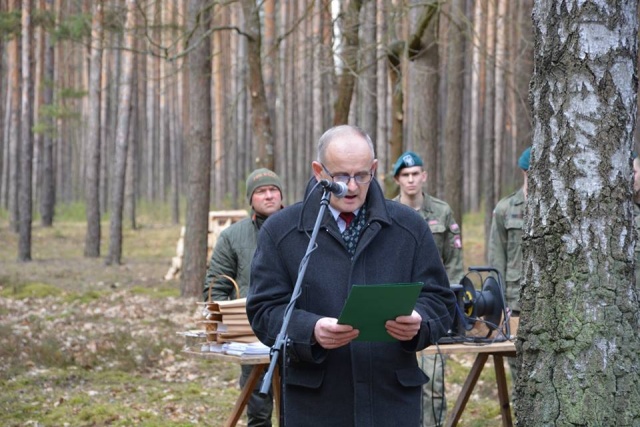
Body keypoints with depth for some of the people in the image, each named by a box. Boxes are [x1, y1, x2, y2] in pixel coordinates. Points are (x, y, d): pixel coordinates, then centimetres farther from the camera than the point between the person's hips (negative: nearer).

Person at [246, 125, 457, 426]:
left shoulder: (409, 227, 9)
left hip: (393, 401, 1)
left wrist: (419, 322, -15)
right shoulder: (280, 231, 4)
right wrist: (311, 331, -21)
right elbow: (264, 309, -1)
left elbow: (439, 300, 9)